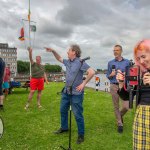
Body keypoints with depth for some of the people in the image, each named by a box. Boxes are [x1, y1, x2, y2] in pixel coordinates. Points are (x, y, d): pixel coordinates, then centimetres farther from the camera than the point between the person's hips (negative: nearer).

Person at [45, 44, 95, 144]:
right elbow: (59, 58, 26)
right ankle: (64, 128, 42)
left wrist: (83, 84, -21)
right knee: (63, 110, 21)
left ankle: (81, 135, 18)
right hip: (66, 91, 8)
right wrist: (53, 51, 12)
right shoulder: (68, 62, 7)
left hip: (76, 93, -8)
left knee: (78, 114, 1)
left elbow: (92, 72, -23)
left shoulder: (80, 62, -17)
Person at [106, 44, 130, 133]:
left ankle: (120, 115, 28)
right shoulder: (110, 63, 6)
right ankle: (120, 124, 25)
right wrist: (111, 75, -12)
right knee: (116, 106, 7)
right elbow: (108, 76, 9)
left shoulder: (127, 62, 3)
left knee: (126, 106, -6)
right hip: (114, 86, 1)